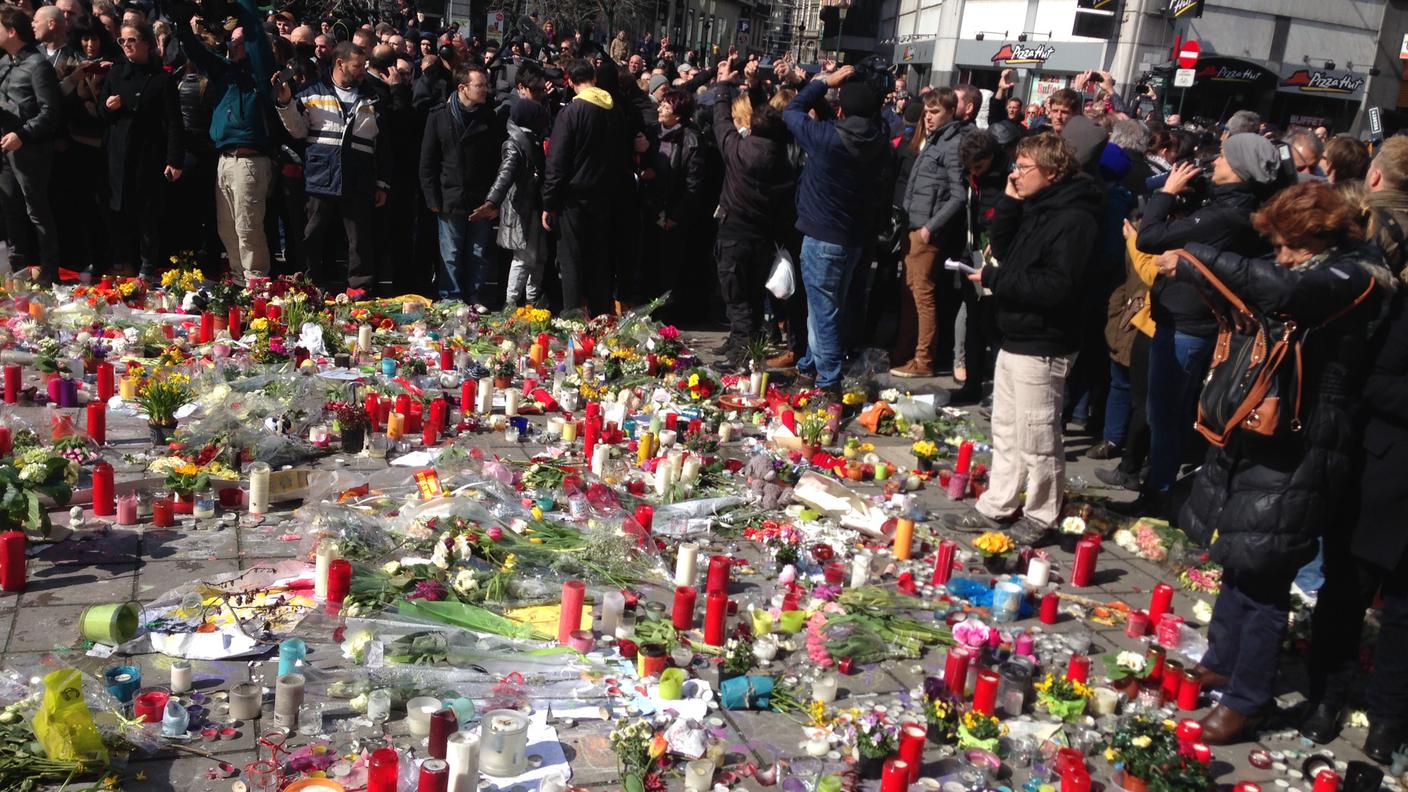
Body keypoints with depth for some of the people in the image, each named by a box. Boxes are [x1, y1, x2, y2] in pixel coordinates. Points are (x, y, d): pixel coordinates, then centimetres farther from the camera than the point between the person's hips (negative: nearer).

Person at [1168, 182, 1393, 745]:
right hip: (1258, 436, 9)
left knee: (1263, 576, -2)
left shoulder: (1355, 277, -15)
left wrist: (1194, 261, -27)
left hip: (1299, 451, -9)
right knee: (1238, 558, 19)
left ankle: (1244, 703, 11)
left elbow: (1280, 289, -32)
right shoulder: (1309, 274, 13)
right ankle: (1221, 664, 36)